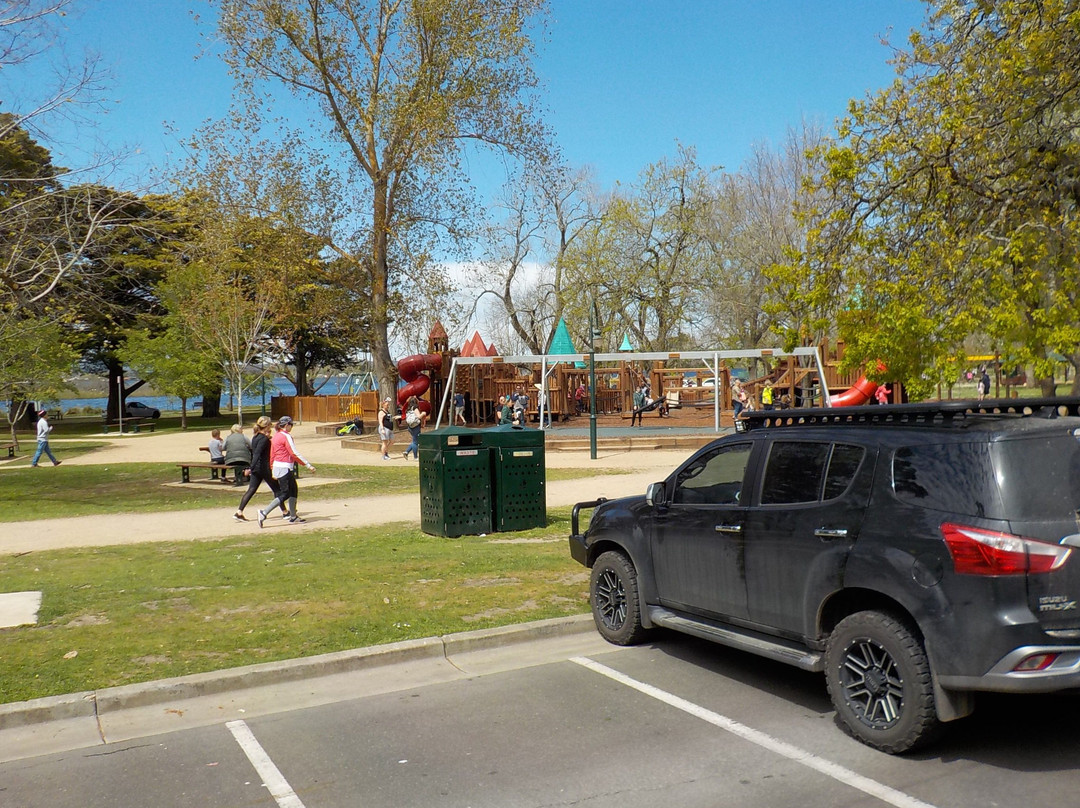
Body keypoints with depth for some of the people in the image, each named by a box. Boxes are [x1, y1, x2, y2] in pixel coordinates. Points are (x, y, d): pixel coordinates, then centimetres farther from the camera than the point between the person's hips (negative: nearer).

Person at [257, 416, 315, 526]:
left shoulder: (275, 436, 13)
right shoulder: (286, 436, -13)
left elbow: (272, 455, 16)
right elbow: (294, 454, -17)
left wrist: (273, 471, 23)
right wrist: (308, 465, -15)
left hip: (277, 466, 9)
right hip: (284, 468, -9)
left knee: (293, 490, 15)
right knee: (285, 494, -6)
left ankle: (293, 516, 18)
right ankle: (264, 513, -13)